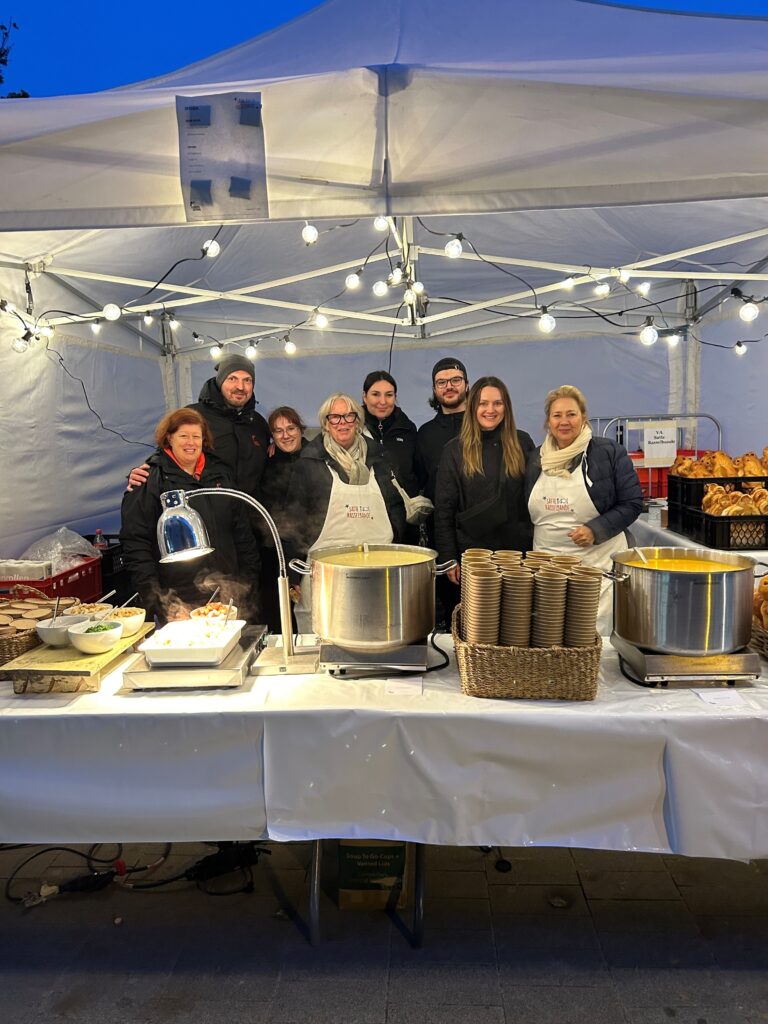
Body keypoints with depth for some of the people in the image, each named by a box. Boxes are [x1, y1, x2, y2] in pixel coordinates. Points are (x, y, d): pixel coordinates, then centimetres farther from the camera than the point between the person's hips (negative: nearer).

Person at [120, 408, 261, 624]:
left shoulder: (220, 473, 14)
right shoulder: (151, 479, -2)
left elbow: (242, 531, 17)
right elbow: (134, 541, -7)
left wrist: (248, 580, 10)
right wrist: (154, 599, -12)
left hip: (228, 593, 4)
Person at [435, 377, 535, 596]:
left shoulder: (522, 443, 3)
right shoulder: (455, 450, -1)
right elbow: (444, 509, -2)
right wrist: (447, 557, -6)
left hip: (517, 550, 1)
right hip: (471, 551, -1)